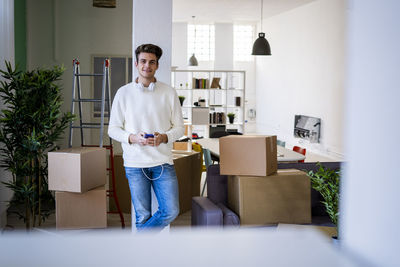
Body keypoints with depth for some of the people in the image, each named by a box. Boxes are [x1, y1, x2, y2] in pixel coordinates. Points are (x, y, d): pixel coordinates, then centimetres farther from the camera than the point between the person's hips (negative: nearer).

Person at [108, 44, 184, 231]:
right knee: (143, 216, 4)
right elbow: (113, 129, 4)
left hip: (163, 162, 2)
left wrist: (164, 137, -14)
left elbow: (179, 127, 7)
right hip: (135, 164, -1)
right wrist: (132, 138, -15)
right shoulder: (124, 93, 2)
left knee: (171, 211, -5)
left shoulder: (169, 93, 4)